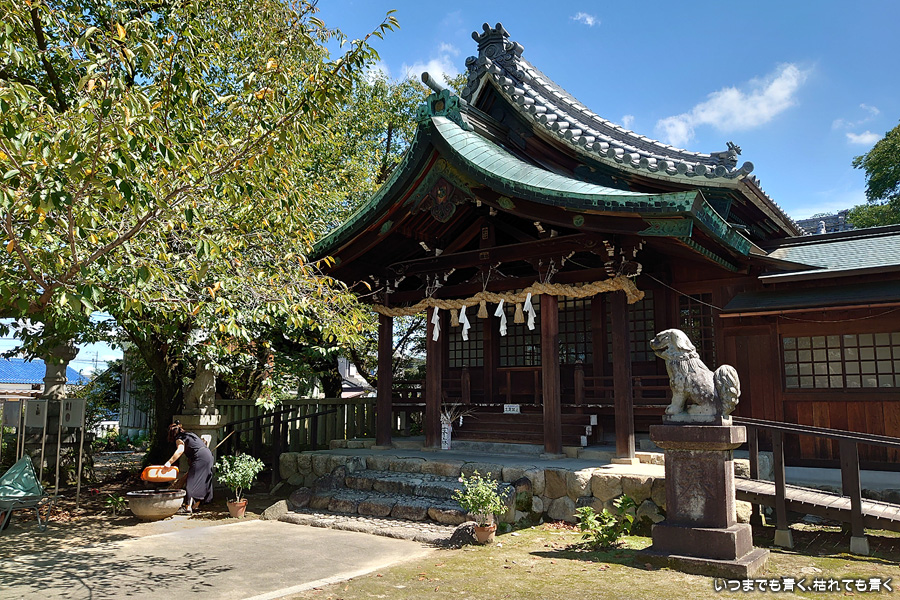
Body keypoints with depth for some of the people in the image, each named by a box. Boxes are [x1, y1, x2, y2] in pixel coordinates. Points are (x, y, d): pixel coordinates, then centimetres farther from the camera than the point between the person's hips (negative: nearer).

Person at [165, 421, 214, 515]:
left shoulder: (179, 438, -1)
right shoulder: (189, 434, 26)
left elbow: (180, 450, -21)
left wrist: (169, 462, -23)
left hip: (200, 458, -9)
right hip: (208, 455, 9)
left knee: (191, 483, -6)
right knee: (200, 483, 15)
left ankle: (188, 508, -7)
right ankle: (196, 505, 22)